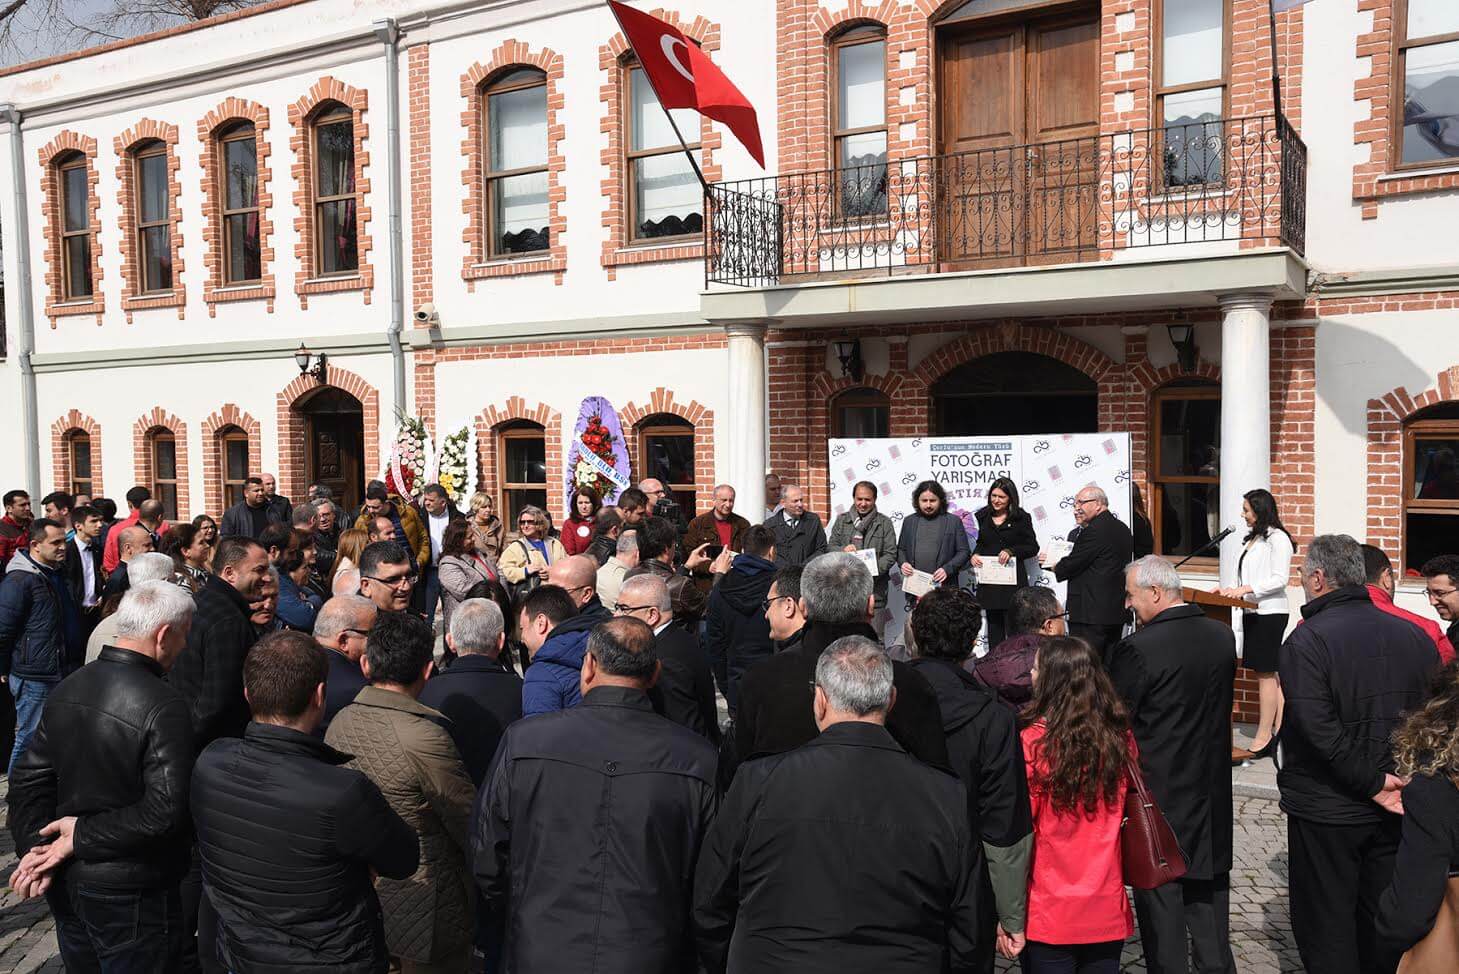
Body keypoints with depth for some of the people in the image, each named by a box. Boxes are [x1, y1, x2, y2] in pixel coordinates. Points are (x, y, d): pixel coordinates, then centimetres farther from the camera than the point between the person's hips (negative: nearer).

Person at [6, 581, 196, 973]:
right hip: (129, 896, -7)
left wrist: (34, 848, -7)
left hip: (65, 883, 7)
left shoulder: (66, 690, 0)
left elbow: (27, 778, 1)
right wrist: (83, 836, -16)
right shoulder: (165, 705, -24)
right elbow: (165, 810, -28)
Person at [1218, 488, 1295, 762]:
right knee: (1271, 675, 10)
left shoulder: (1277, 538, -10)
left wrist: (1246, 589, -21)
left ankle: (1261, 743, -5)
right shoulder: (1253, 539, 17)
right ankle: (1278, 735, 15)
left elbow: (1280, 579, -16)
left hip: (1270, 613, -9)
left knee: (1266, 674, -7)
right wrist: (1232, 590, 9)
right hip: (1253, 612, 9)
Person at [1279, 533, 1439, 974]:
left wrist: (1371, 783, -15)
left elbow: (1319, 730, -25)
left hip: (1325, 811, -6)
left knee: (1327, 932, 7)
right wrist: (1386, 779, 5)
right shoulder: (1415, 636, 2)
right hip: (1395, 811, 6)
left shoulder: (1307, 640, -18)